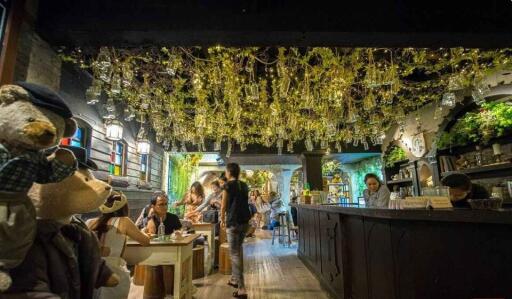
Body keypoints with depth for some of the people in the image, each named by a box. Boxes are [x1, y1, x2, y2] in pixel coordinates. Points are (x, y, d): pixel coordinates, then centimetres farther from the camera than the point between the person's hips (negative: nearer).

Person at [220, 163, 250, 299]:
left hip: (233, 222, -7)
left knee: (235, 254, -1)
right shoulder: (244, 185, 9)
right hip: (245, 221, 7)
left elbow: (224, 206, -2)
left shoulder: (228, 185, -7)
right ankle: (234, 279, 34)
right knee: (238, 250, 21)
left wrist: (222, 219, 15)